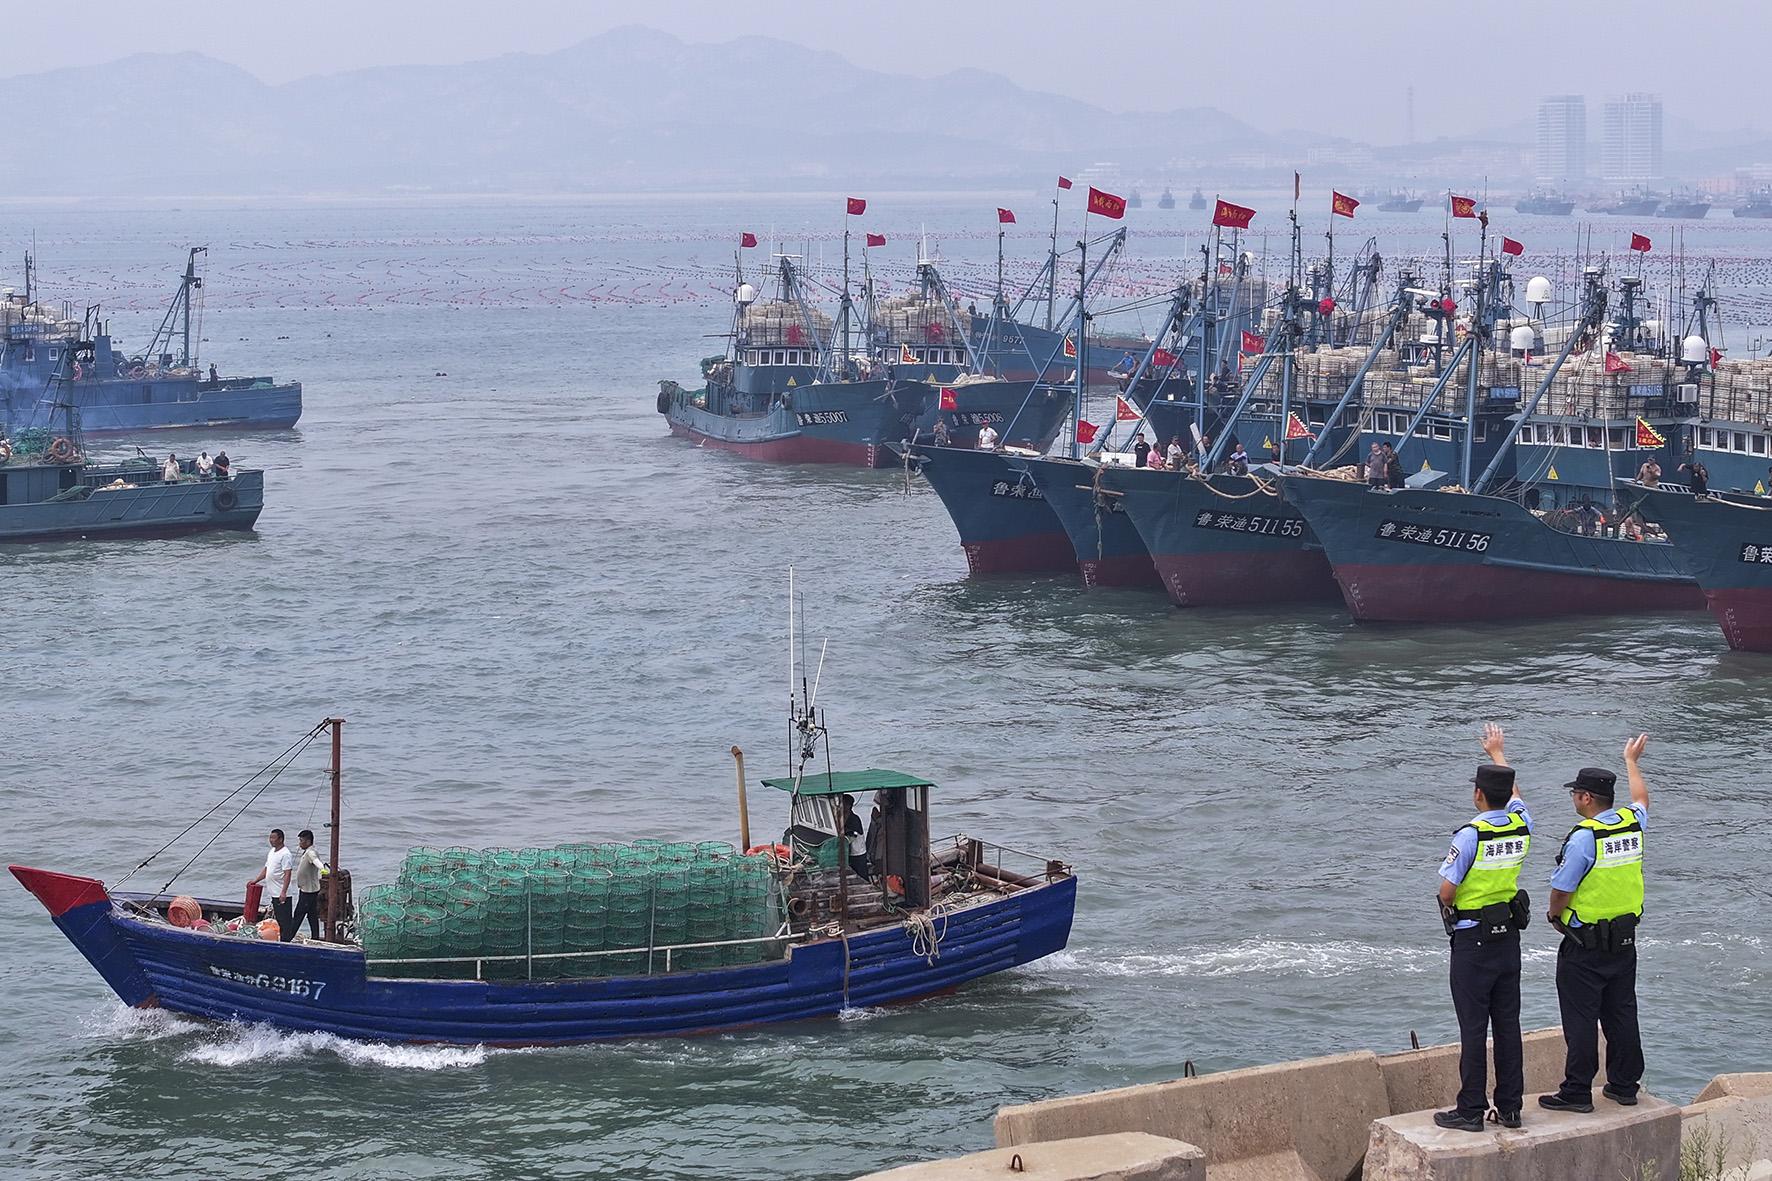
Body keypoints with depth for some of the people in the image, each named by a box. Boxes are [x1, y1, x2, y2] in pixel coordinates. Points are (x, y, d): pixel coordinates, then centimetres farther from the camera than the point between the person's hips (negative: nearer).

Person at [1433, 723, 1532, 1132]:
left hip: (1472, 941, -6)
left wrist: (1449, 905, 9)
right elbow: (1514, 791, 23)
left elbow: (1446, 891, -15)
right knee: (1507, 1024, 10)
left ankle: (1471, 1110, -1)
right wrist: (1498, 752, 39)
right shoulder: (1521, 826, 1)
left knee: (1473, 1028, -3)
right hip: (1509, 937, 6)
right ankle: (1510, 1107, 14)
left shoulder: (1470, 835, -19)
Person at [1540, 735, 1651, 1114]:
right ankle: (1624, 1085, 21)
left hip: (1585, 947, -7)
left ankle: (1577, 1092, 0)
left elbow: (1561, 890, -18)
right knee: (1621, 1015, 14)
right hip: (1625, 940, 7)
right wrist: (1632, 761, 42)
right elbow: (1641, 798, 26)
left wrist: (1554, 915, 4)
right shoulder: (1633, 823, 1)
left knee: (1580, 1019, -2)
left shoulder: (1583, 837, -20)